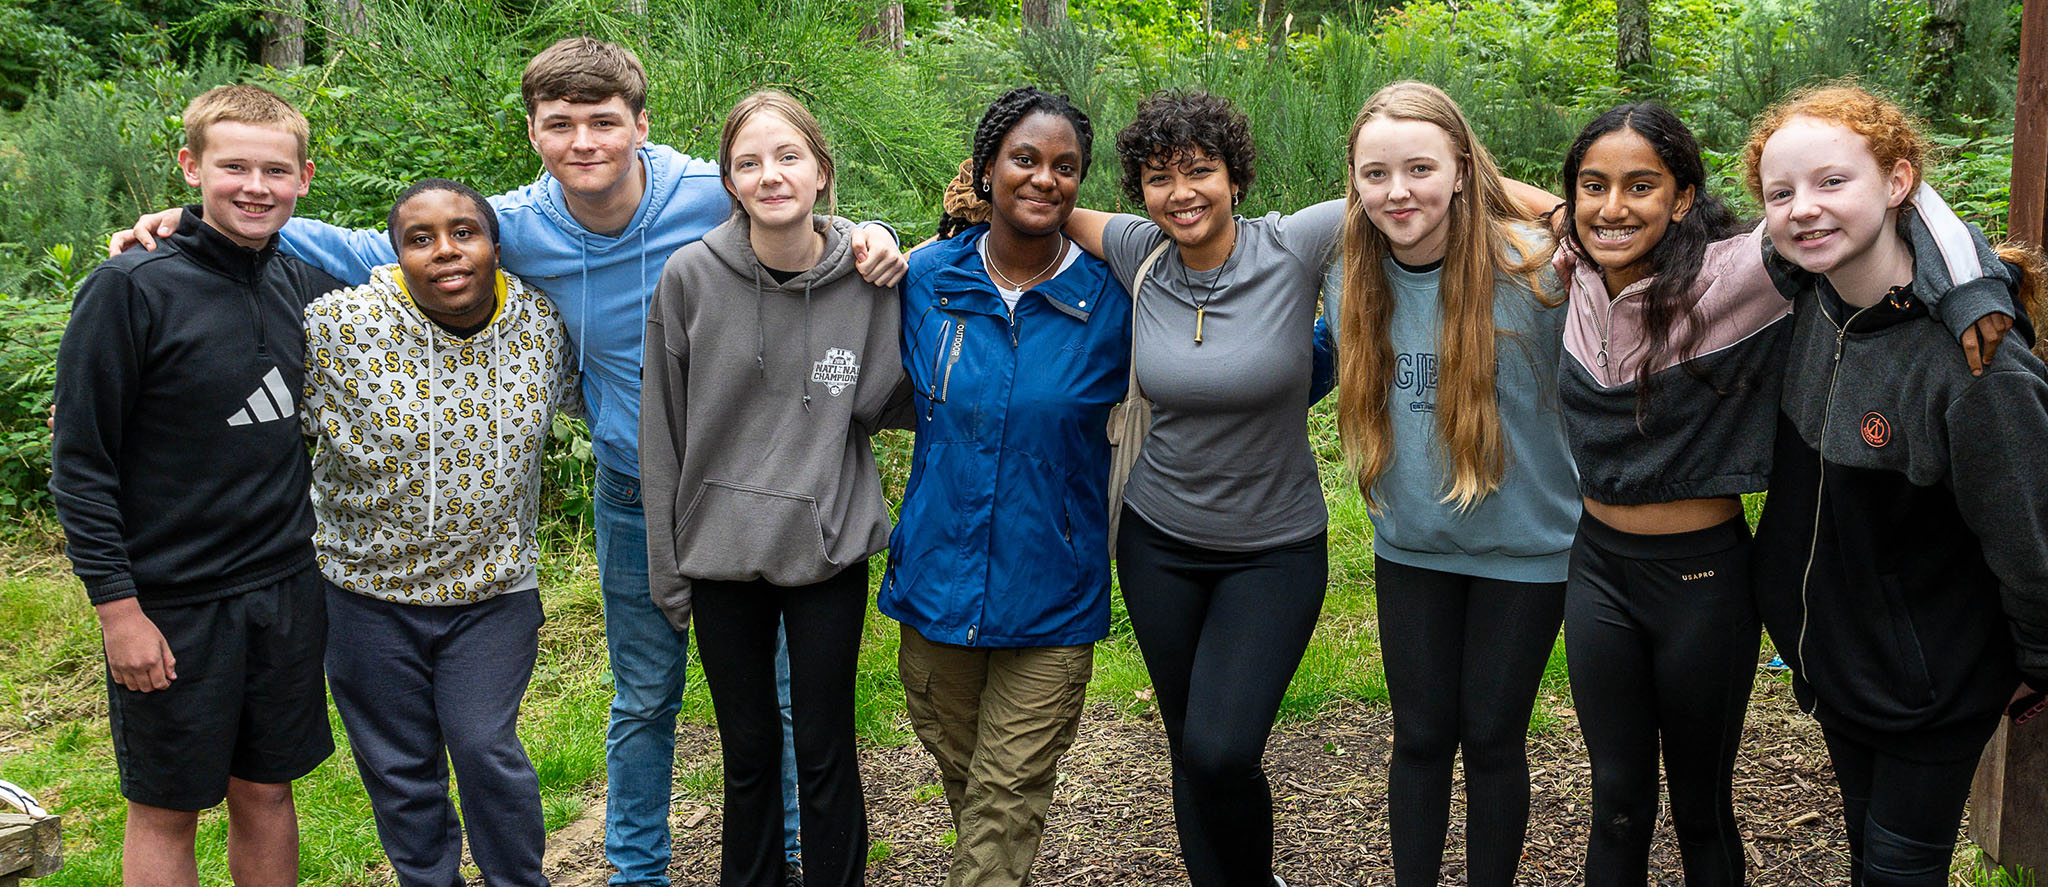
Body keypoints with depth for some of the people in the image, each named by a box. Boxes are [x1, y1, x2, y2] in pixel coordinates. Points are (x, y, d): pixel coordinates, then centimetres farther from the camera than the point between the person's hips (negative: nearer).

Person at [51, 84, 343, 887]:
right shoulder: (132, 288, -12)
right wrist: (117, 606, -12)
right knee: (166, 810, 9)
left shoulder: (307, 288, 2)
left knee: (266, 792, 15)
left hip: (286, 591, 5)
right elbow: (79, 462, -11)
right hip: (171, 603, -4)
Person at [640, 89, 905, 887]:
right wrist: (667, 568, 1)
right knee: (747, 751, 16)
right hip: (723, 549, 1)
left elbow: (879, 402, 3)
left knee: (825, 753, 9)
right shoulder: (689, 276, -8)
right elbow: (662, 432, -2)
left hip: (828, 547, -1)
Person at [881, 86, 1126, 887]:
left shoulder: (1107, 299, -7)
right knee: (961, 780, 17)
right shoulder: (926, 278, -1)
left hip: (1051, 599, -2)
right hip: (938, 576, 3)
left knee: (1007, 804, 0)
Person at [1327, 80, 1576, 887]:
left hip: (1523, 547, -3)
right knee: (1420, 736, 13)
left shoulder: (1532, 267, -20)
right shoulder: (1354, 277, -5)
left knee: (1492, 737, 11)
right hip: (1410, 545, 3)